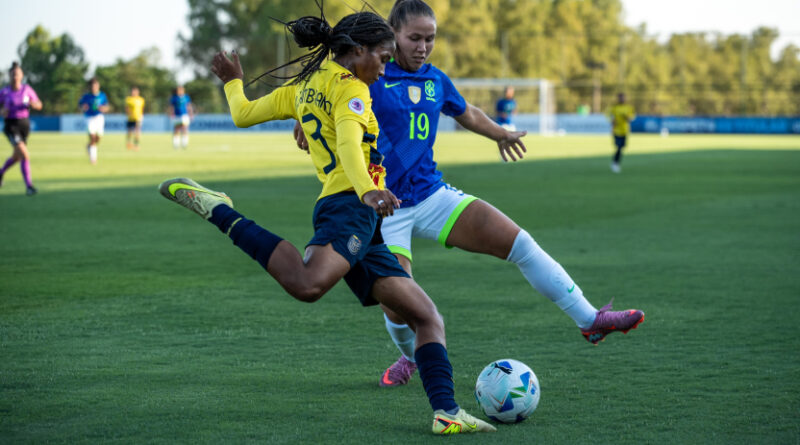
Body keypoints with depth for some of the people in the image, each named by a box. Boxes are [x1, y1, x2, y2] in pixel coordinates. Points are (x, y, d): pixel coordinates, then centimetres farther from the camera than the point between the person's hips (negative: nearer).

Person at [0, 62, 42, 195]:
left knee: (17, 157, 19)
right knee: (25, 155, -21)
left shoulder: (27, 89, -1)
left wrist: (33, 104, -18)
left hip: (24, 124, 4)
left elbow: (39, 105, 5)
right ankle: (29, 185, -17)